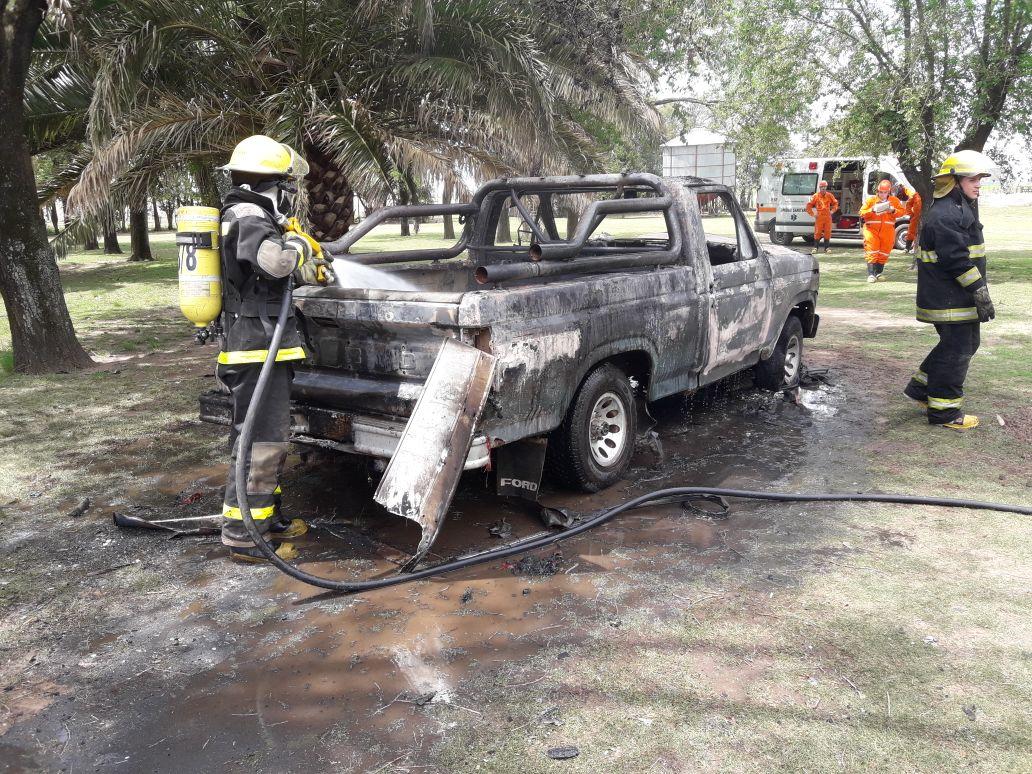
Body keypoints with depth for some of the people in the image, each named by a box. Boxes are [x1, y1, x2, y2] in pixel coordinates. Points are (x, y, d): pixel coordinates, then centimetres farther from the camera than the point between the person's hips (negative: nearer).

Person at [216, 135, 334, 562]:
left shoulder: (249, 216, 18)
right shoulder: (248, 217, -14)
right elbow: (276, 260, -33)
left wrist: (310, 269, 18)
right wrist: (300, 244, -13)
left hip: (260, 348, 11)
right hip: (258, 350, -11)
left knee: (269, 437, 18)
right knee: (260, 442, -8)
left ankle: (267, 518, 29)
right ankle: (242, 535, -2)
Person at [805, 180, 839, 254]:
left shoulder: (830, 196, 8)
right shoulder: (816, 196, 0)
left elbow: (835, 203, 22)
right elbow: (808, 205, 3)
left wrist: (832, 211, 9)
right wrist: (813, 214, -1)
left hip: (828, 217, 2)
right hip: (819, 217, -2)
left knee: (827, 233, 3)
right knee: (817, 233, -3)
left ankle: (826, 248, 10)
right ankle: (815, 248, 5)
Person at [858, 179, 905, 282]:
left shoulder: (894, 200, 7)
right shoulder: (871, 200, 1)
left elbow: (902, 211, 5)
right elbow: (862, 213, 0)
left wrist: (893, 210, -14)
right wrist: (872, 210, -17)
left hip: (887, 231, 3)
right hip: (872, 229, -2)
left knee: (884, 252, 7)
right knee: (872, 252, -9)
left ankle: (878, 273, 18)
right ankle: (871, 274, -12)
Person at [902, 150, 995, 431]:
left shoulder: (960, 208, 17)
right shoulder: (945, 215, -20)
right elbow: (958, 260, -24)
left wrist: (979, 290, 27)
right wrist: (980, 292, -22)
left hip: (956, 298, 11)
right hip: (951, 299, -11)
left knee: (965, 343, 21)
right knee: (956, 351, -3)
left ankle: (921, 387, 29)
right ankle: (944, 411, 7)